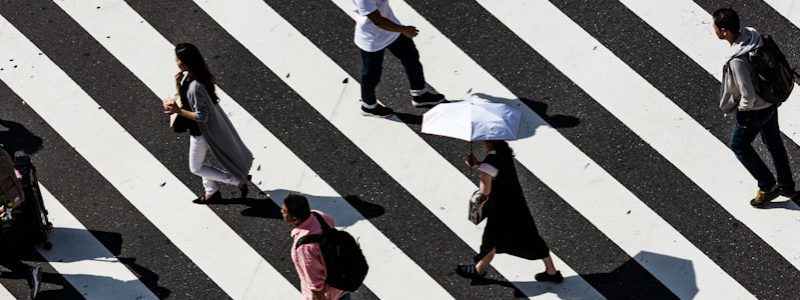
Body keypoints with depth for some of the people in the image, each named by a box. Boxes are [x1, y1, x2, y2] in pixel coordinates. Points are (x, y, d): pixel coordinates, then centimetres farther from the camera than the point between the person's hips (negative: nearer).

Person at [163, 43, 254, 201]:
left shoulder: (196, 86, -36)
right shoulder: (188, 76, -8)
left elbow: (202, 116, -30)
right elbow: (184, 97, 6)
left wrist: (178, 111, -26)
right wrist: (178, 84, -12)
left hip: (202, 131, -9)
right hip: (199, 129, 9)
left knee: (196, 168, 12)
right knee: (201, 160, 27)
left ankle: (238, 181, 16)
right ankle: (212, 192, 46)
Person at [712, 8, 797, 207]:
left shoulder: (737, 61, -37)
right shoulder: (752, 34, -12)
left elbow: (748, 96, -31)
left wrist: (742, 108, -9)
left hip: (754, 110, -8)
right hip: (771, 101, 8)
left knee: (739, 146, 17)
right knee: (774, 142, 25)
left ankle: (767, 186, 28)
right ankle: (786, 185, 43)